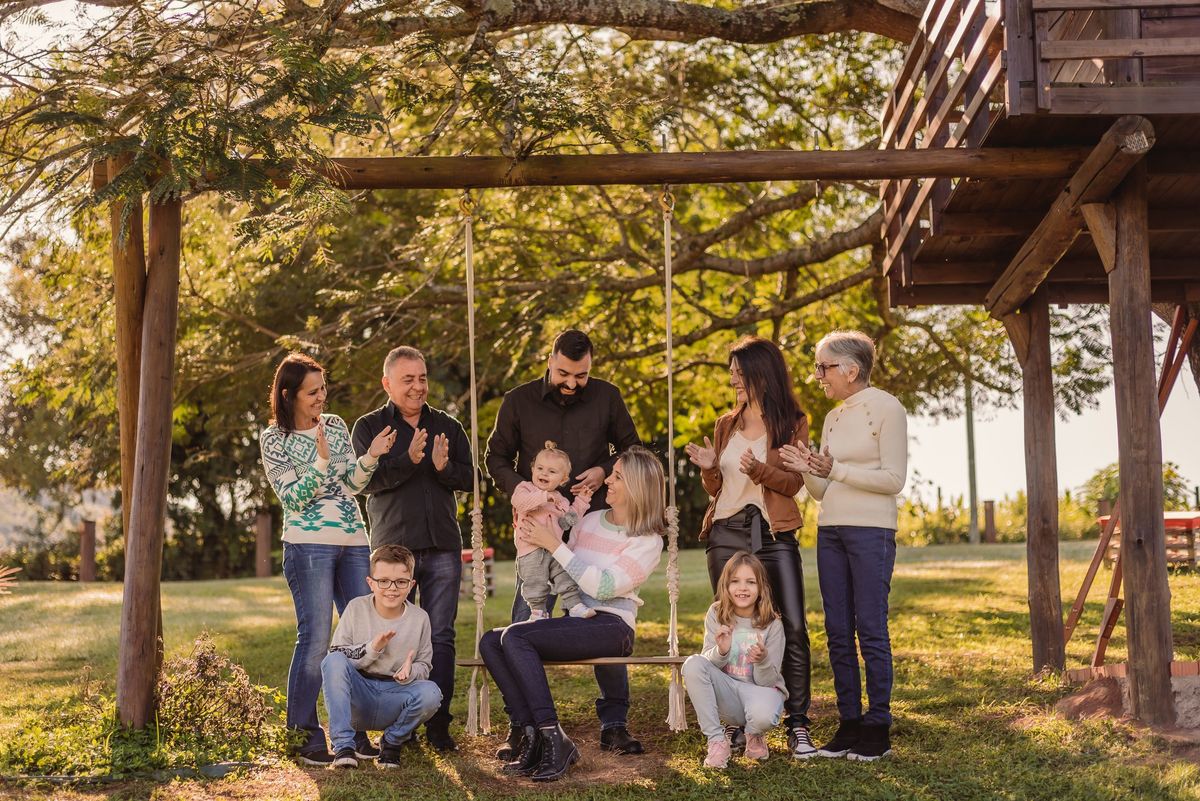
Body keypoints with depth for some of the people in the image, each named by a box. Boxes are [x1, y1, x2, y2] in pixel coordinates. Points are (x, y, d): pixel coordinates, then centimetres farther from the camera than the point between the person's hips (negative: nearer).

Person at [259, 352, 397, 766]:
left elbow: (351, 487, 9)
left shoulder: (336, 426, 13)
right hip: (309, 545, -5)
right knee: (315, 639, -7)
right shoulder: (274, 438, 0)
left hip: (353, 542, 5)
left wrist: (370, 457, -8)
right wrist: (321, 460, -19)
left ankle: (356, 732, 14)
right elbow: (293, 498, -7)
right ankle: (304, 737, 3)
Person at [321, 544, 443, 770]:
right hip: (357, 697, -1)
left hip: (394, 696, 1)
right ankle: (343, 745, -24)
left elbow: (424, 665, 6)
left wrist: (410, 671, -18)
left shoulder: (419, 618, 0)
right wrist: (371, 649, -22)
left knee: (430, 693, -31)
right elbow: (335, 656, -7)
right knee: (334, 661, -30)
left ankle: (392, 742, 0)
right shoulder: (356, 609, -4)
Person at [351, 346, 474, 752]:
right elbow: (365, 479, -9)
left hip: (442, 547, 2)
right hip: (392, 546, -2)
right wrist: (409, 461, -22)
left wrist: (443, 467, -15)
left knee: (441, 637, 2)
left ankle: (438, 724, 8)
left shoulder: (448, 427, 13)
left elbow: (468, 478, 7)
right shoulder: (369, 427, 4)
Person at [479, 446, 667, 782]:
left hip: (611, 626, -7)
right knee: (490, 641, -17)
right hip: (573, 618, 7)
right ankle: (531, 733, -21)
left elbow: (601, 587, -15)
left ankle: (553, 739, -24)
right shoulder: (589, 521, 16)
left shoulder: (648, 540, -3)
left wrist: (554, 545, -14)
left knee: (514, 639, -27)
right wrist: (531, 540, 2)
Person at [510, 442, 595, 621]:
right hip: (532, 551, -5)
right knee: (536, 584, -4)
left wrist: (581, 501, 16)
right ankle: (538, 610, 10)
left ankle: (576, 605, 3)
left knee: (565, 577, -1)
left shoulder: (560, 500, 20)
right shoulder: (525, 488, 1)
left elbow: (567, 521, 20)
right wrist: (543, 496, -29)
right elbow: (520, 501, -21)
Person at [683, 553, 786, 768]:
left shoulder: (772, 625, -10)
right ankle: (717, 741, -17)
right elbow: (707, 665, -6)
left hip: (761, 690, -2)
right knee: (693, 664, -27)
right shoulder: (716, 615, -5)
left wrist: (762, 660, -32)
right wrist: (721, 651, -29)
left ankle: (754, 735, 3)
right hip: (727, 693, 2)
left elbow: (767, 681, -10)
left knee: (763, 715, -38)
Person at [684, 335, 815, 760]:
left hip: (774, 534, -3)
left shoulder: (793, 423, 3)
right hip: (726, 534, 4)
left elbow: (793, 482, -6)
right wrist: (708, 468, -4)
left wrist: (759, 470, -22)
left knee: (793, 628, -10)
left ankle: (798, 726, -5)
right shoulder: (726, 425, 14)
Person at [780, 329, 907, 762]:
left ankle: (877, 728, 2)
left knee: (871, 630, -5)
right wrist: (807, 470, -6)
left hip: (871, 531, -7)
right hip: (830, 531, 7)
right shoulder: (833, 418, 16)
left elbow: (894, 479, -11)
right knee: (838, 633, 7)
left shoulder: (886, 409, -4)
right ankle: (849, 724, 13)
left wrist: (835, 470, -17)